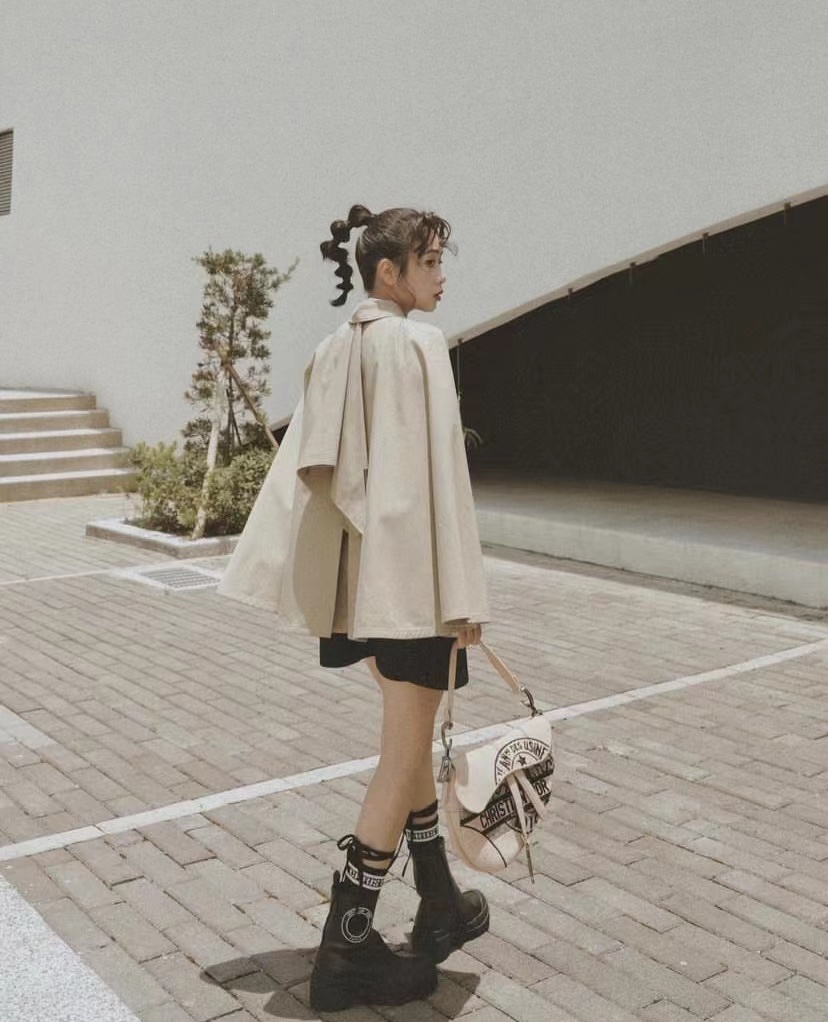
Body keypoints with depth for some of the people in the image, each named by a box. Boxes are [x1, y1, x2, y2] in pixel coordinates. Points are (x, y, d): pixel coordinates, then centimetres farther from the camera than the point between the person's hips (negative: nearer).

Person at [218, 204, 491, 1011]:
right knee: (403, 754, 1)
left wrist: (306, 581, 15)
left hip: (362, 573, 8)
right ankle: (346, 946, 9)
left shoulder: (336, 350, 10)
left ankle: (440, 905, 32)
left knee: (411, 737, 19)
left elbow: (305, 467, 10)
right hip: (413, 574, -8)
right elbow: (434, 474, -18)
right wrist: (462, 593, -14)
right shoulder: (416, 344, -13)